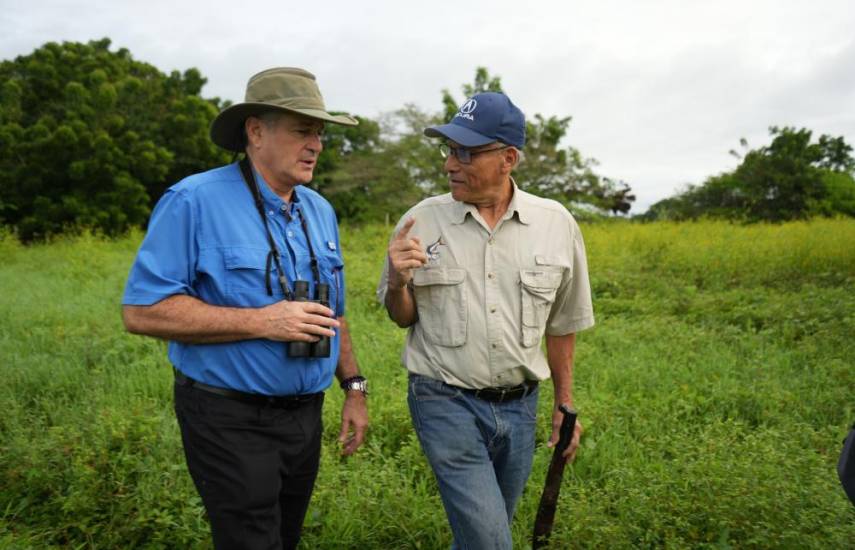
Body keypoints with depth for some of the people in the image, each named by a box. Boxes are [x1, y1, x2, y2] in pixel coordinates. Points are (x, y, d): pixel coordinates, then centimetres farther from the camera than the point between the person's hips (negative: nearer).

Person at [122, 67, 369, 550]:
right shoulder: (195, 202, -15)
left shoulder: (320, 211, 7)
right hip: (230, 420, -6)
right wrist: (262, 321, -24)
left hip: (305, 414, 7)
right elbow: (142, 310, -20)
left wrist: (354, 387, 11)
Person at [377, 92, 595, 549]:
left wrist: (564, 406, 13)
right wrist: (397, 282, -17)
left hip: (518, 406, 3)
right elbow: (403, 318, 5)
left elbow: (562, 324, 9)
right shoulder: (420, 222, -6)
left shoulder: (557, 225, -2)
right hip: (447, 403, -2)